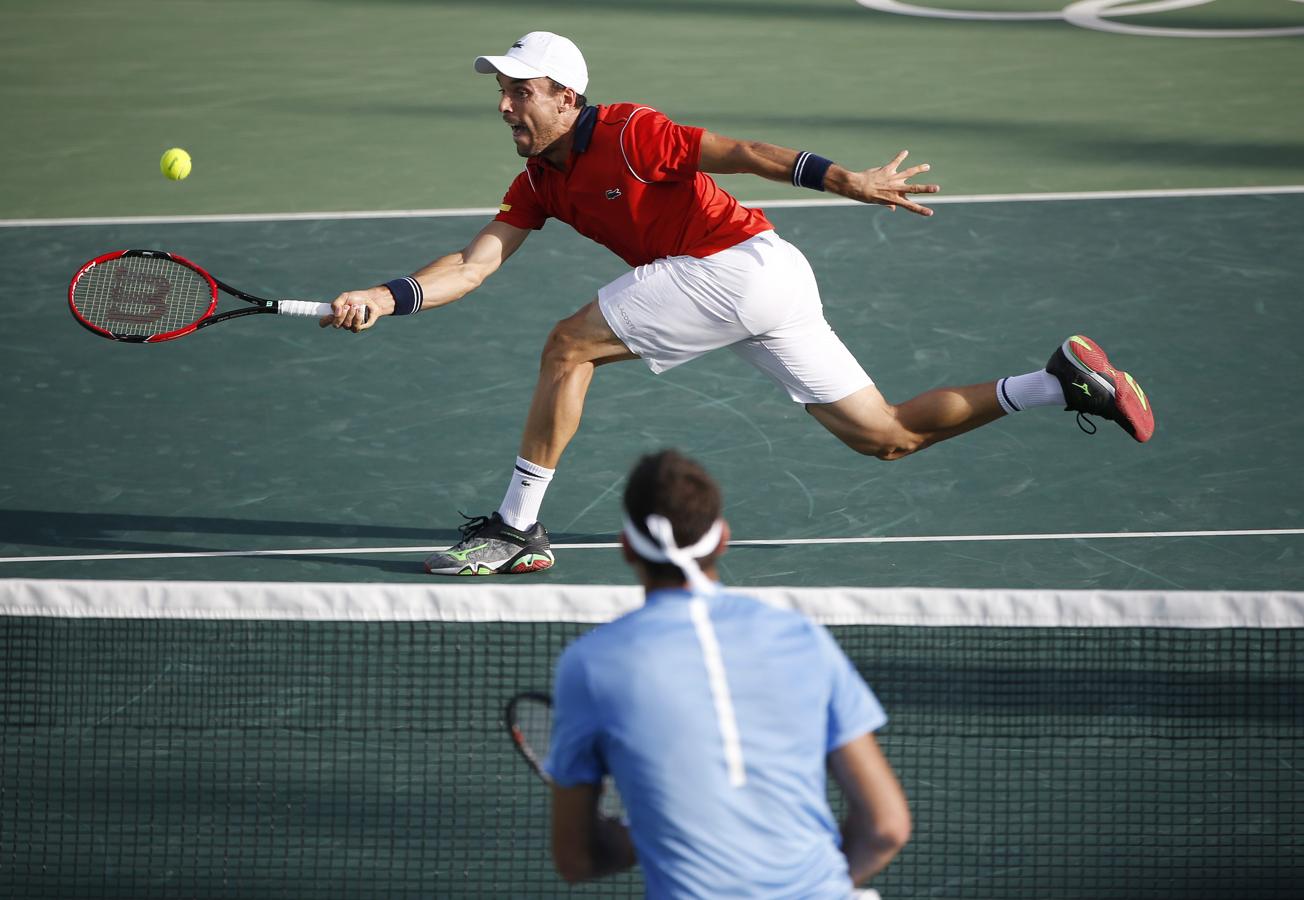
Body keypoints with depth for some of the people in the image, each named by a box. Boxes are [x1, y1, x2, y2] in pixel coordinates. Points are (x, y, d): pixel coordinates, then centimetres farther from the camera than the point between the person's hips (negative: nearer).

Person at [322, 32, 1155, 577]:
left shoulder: (626, 134, -11)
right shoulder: (540, 182, 14)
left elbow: (741, 152, -16)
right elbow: (474, 265, 9)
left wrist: (847, 180, -24)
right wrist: (388, 298, -6)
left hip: (743, 265, -9)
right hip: (771, 284, 9)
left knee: (570, 345, -8)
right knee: (888, 436, 9)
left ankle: (517, 527, -1)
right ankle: (1061, 384, 8)